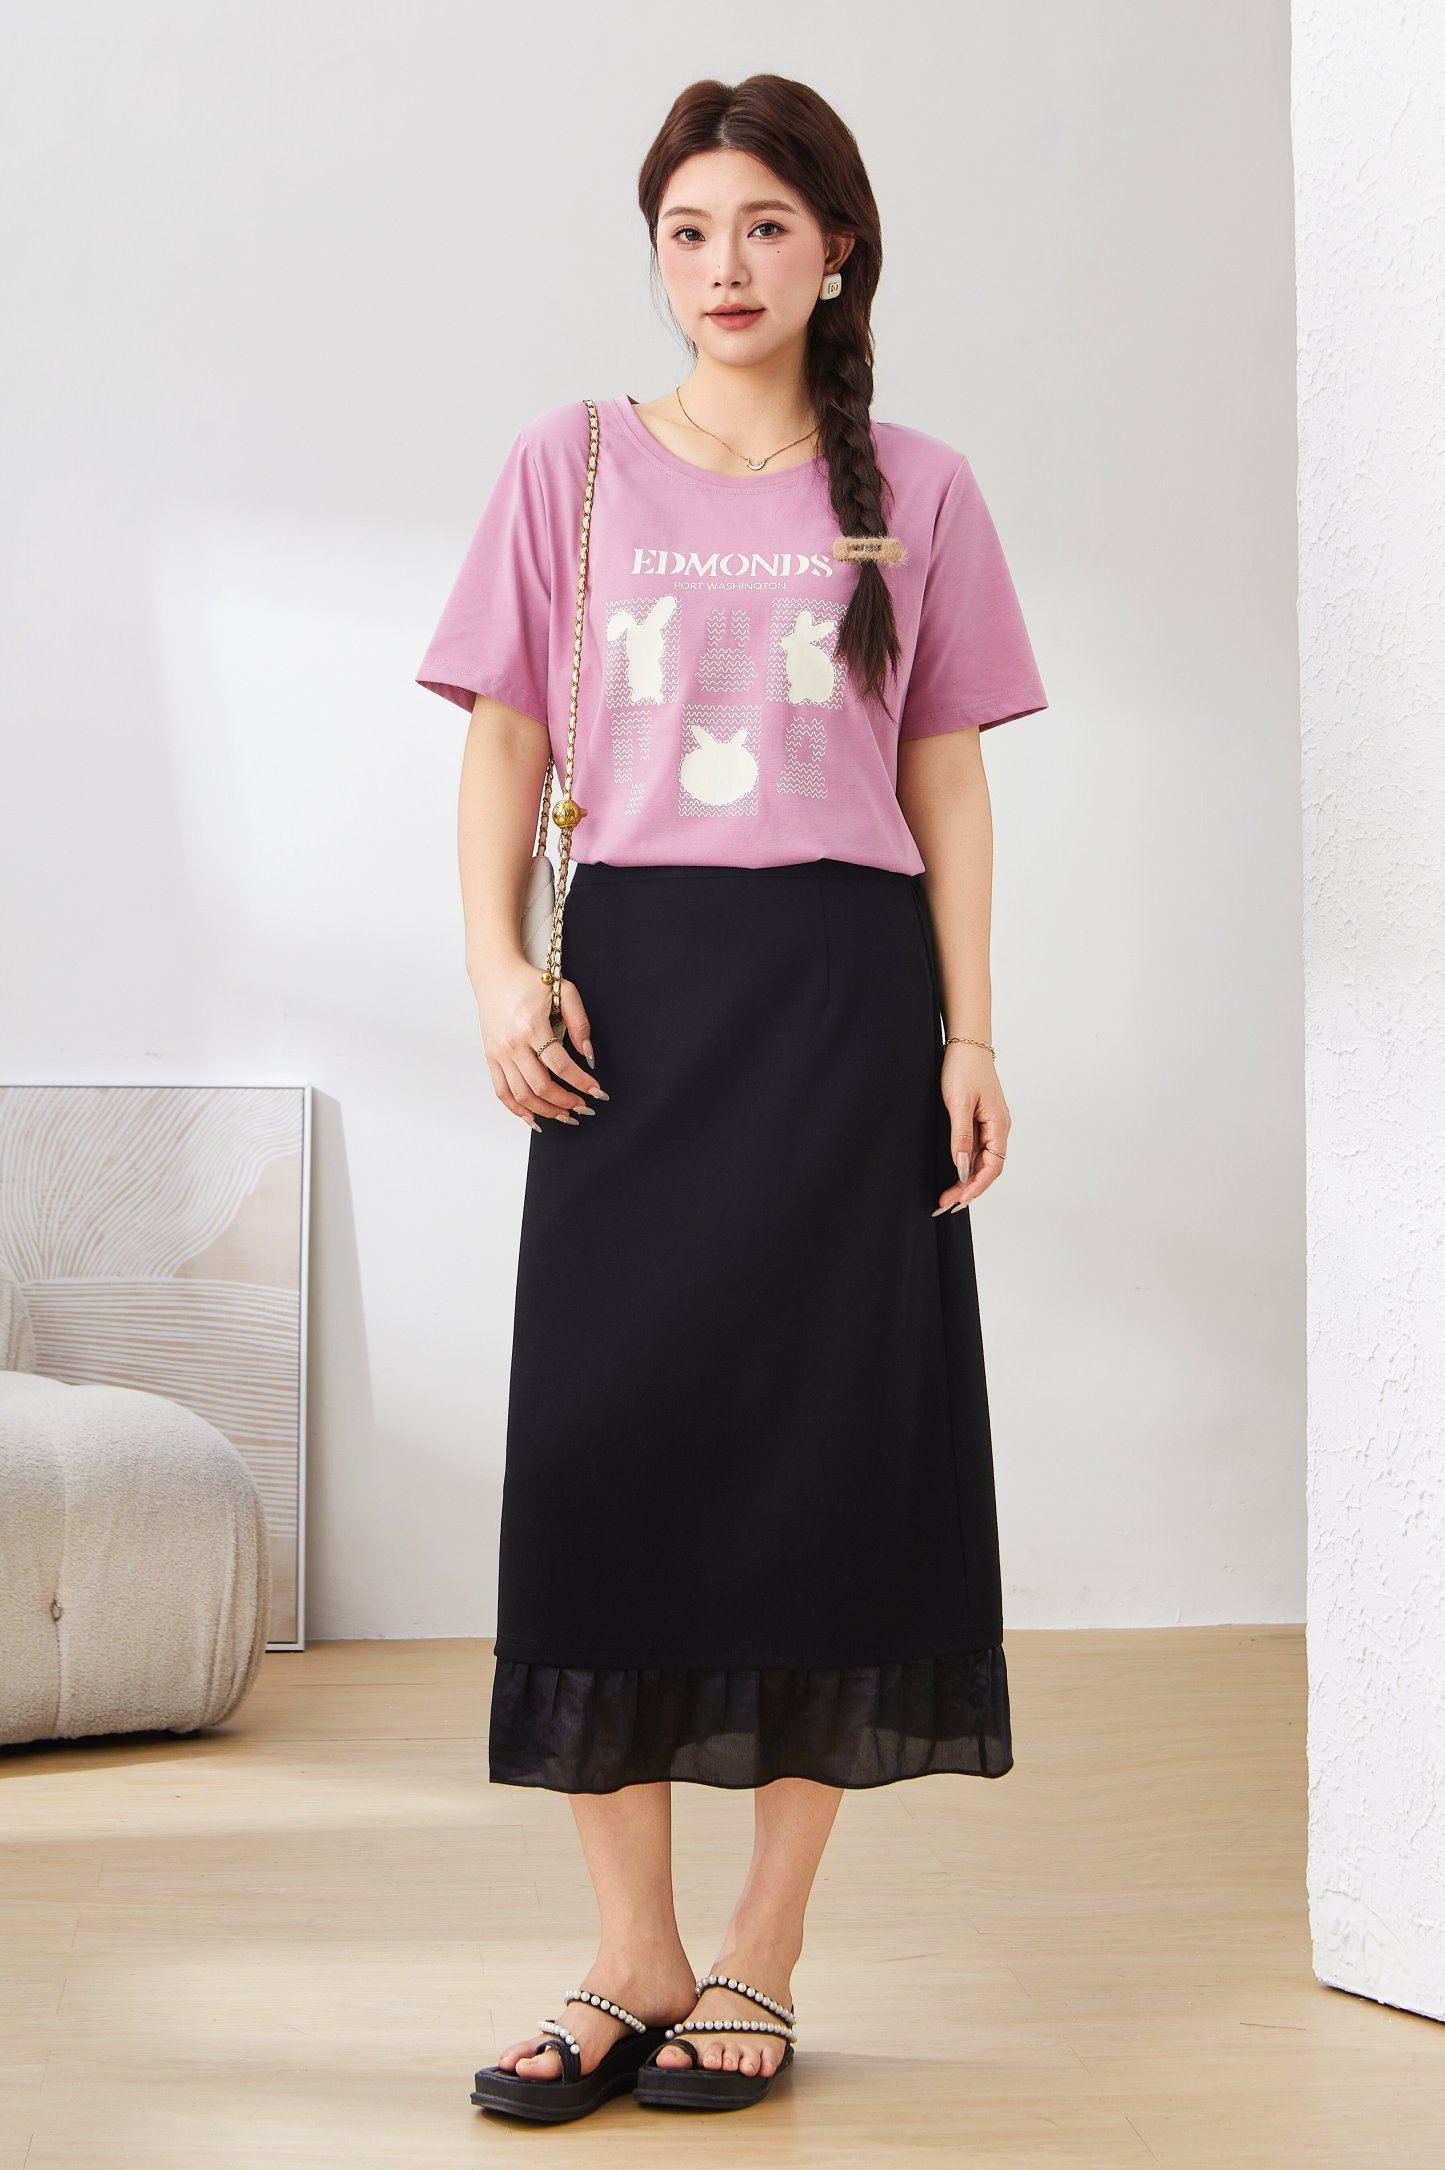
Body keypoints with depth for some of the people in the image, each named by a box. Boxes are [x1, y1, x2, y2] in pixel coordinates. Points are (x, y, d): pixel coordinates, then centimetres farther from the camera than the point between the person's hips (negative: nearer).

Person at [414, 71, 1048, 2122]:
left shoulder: (915, 490, 8)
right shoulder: (573, 465, 9)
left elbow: (947, 781, 8)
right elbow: (507, 742, 8)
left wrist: (968, 1032, 1)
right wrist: (500, 967, -6)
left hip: (846, 987, 0)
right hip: (635, 981, 1)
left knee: (827, 1449, -1)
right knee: (608, 1441, -4)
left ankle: (760, 1960, 9)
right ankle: (635, 1959, 6)